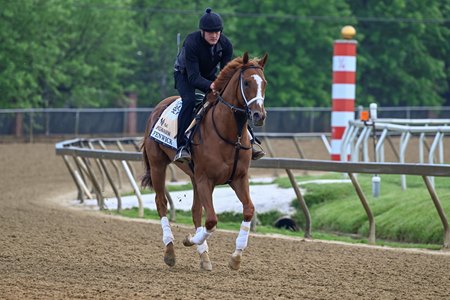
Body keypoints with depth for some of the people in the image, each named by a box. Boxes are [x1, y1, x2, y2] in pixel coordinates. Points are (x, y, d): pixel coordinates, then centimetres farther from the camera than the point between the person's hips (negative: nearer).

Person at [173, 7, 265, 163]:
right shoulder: (191, 43, -34)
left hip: (209, 76, 5)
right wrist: (210, 85, -56)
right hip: (184, 74, -5)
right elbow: (193, 77, -38)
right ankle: (181, 147, -36)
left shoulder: (225, 44, -19)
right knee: (189, 100, -33)